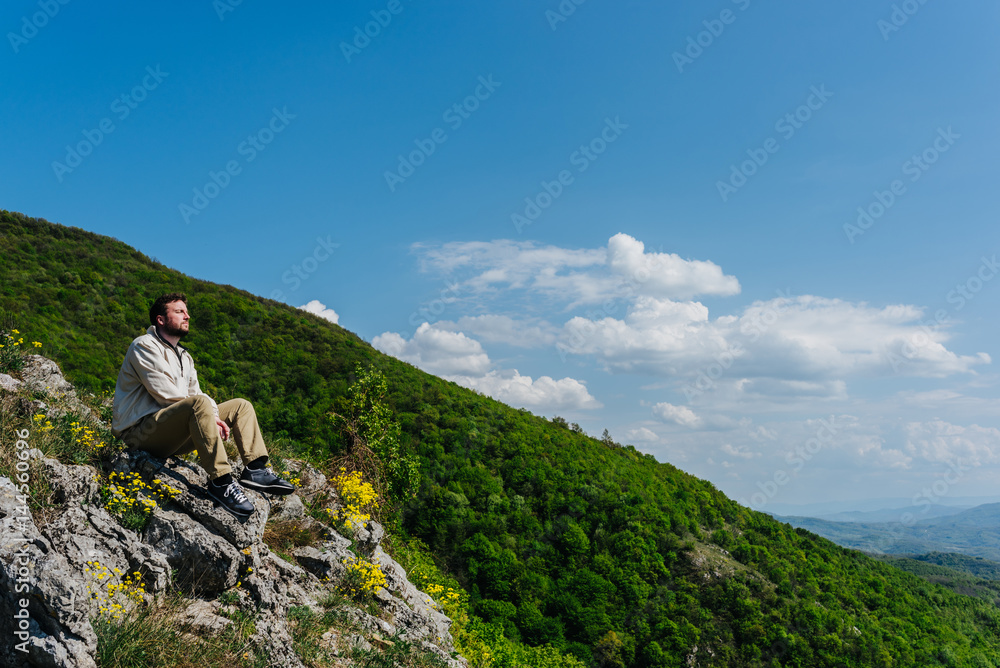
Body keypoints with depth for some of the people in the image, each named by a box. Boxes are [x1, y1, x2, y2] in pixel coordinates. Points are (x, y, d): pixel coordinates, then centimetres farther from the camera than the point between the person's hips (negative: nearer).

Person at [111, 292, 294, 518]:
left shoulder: (183, 356, 23)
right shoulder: (145, 347, -6)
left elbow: (194, 391, 13)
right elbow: (168, 396, -15)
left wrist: (214, 416, -8)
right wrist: (208, 415, -13)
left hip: (173, 438, 9)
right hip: (141, 432, -9)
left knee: (241, 406, 5)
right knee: (199, 404, -36)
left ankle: (255, 469, -13)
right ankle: (221, 482, -38)